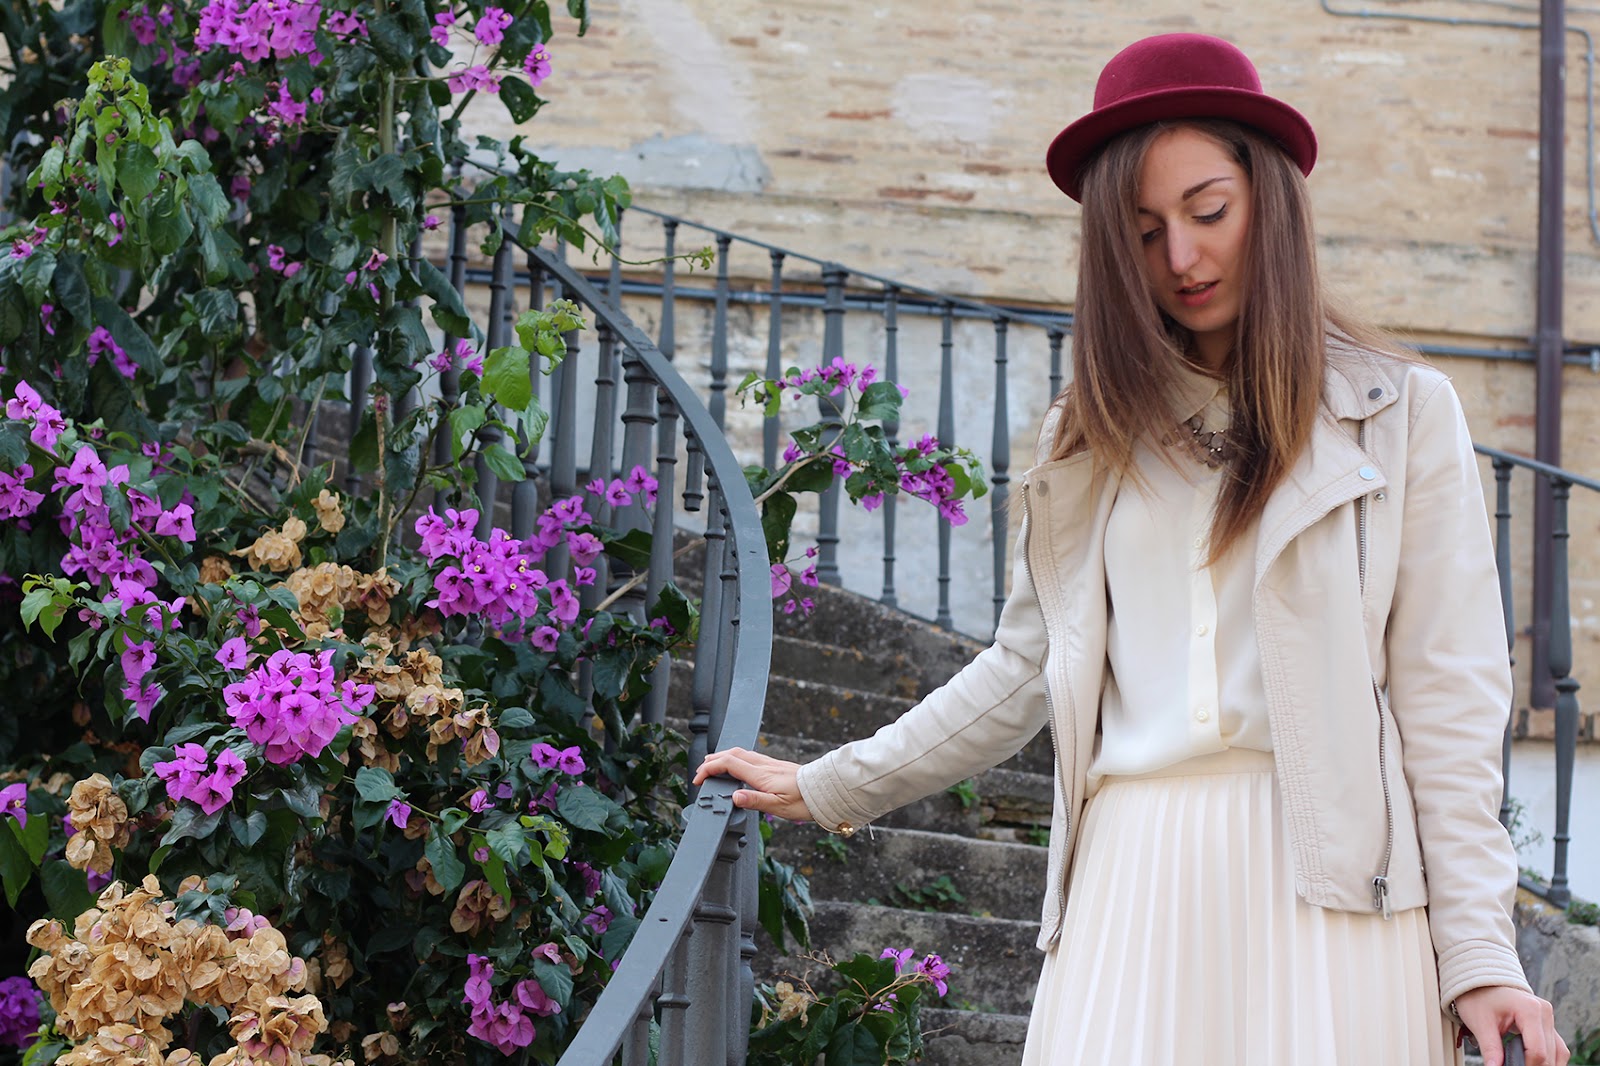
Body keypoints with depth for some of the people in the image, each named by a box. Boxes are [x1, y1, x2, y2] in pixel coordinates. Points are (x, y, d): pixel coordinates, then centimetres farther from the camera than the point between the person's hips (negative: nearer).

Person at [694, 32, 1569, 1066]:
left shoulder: (1401, 411, 5)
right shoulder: (1093, 437, 16)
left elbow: (1448, 699, 0)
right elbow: (1025, 669, 21)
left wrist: (1477, 952, -6)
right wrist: (825, 789, 21)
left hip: (1326, 879, -2)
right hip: (1135, 875, 3)